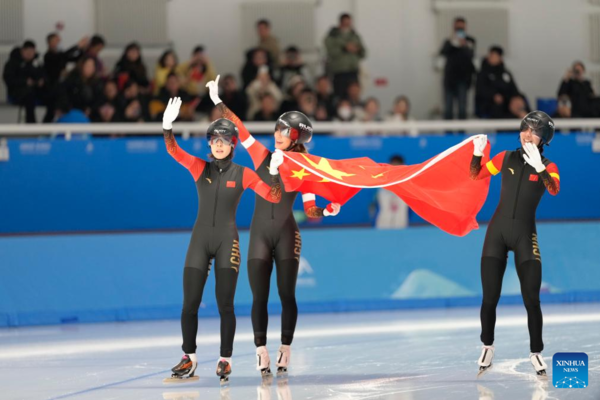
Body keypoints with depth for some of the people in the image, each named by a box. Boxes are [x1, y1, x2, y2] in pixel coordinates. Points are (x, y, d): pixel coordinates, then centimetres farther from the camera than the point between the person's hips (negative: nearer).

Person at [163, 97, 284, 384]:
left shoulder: (243, 174, 0)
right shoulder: (200, 168, 3)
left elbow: (274, 197, -4)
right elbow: (173, 150, -12)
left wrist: (274, 172, -20)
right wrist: (167, 125, -29)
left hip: (227, 242, -2)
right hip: (199, 241, 2)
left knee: (225, 304, -1)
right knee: (190, 303, 0)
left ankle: (225, 360, 10)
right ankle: (189, 358, 13)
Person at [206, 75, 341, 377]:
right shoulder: (263, 157, 5)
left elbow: (310, 211, -2)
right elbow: (239, 129, 3)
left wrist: (327, 211, -22)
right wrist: (218, 101, -1)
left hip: (287, 236, -1)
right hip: (259, 235, 1)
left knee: (287, 295, 0)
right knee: (260, 297, -2)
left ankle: (285, 351, 8)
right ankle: (261, 352, 1)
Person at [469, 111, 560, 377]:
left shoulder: (548, 167, -1)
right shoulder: (506, 158, 6)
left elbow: (554, 190, -21)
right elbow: (476, 175, 12)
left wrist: (537, 166, -36)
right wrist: (477, 153, -6)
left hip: (525, 235, -2)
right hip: (497, 231, 2)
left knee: (531, 299, -8)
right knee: (490, 297, 1)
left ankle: (536, 352, 6)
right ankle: (487, 347, 21)